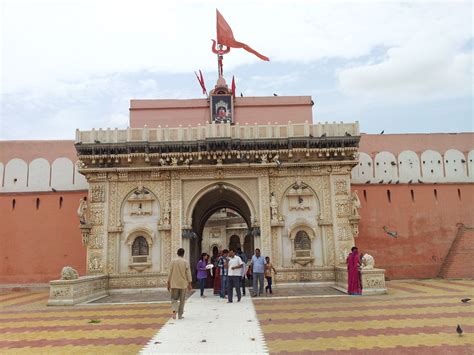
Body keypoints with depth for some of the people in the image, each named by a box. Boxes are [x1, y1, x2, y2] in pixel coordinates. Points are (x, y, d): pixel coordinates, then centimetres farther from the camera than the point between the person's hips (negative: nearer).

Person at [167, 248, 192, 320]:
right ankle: (180, 315, 15)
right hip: (183, 284, -1)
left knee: (174, 298, 9)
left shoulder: (173, 261, -3)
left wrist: (168, 283, 8)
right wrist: (189, 284, 0)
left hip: (174, 284, 1)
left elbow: (170, 273, 0)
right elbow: (188, 273, -6)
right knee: (182, 300, 12)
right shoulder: (185, 262, -5)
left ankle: (174, 311, -16)